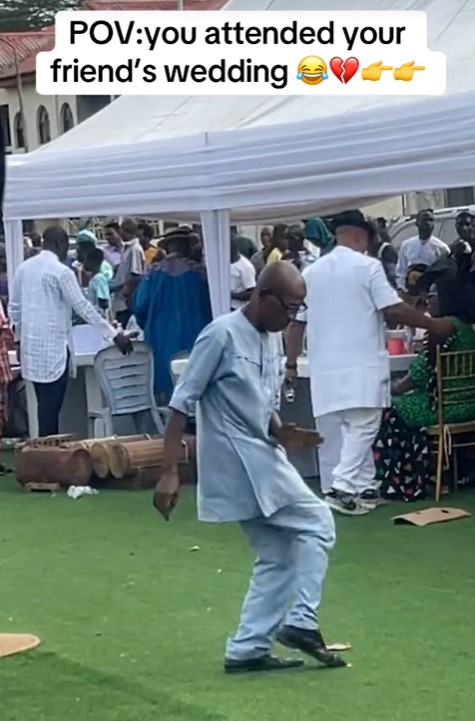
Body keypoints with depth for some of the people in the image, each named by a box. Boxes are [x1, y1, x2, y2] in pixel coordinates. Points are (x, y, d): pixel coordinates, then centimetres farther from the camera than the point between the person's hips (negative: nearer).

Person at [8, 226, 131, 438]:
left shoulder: (24, 268, 8)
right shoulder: (61, 271, -13)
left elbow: (14, 307, 14)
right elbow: (83, 307, -13)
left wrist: (20, 336, 25)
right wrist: (114, 334, -9)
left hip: (31, 344, 7)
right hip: (53, 346, -7)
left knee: (45, 403, 14)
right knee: (51, 405, -3)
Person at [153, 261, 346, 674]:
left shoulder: (273, 339, 11)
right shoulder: (223, 334, -14)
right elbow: (182, 405, -14)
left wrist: (283, 435, -4)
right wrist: (170, 472, -18)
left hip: (261, 458, 9)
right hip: (238, 459, -9)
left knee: (278, 557, 11)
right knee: (316, 525, -6)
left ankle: (248, 649, 16)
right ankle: (301, 622, -4)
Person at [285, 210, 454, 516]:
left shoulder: (311, 272, 10)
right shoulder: (368, 266, -5)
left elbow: (297, 321, 12)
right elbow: (393, 310, -10)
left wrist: (292, 362, 21)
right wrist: (433, 325, 0)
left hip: (326, 368, 5)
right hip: (362, 365, -5)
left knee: (336, 433, 11)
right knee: (362, 428, -5)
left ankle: (364, 487, 15)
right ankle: (342, 486, -17)